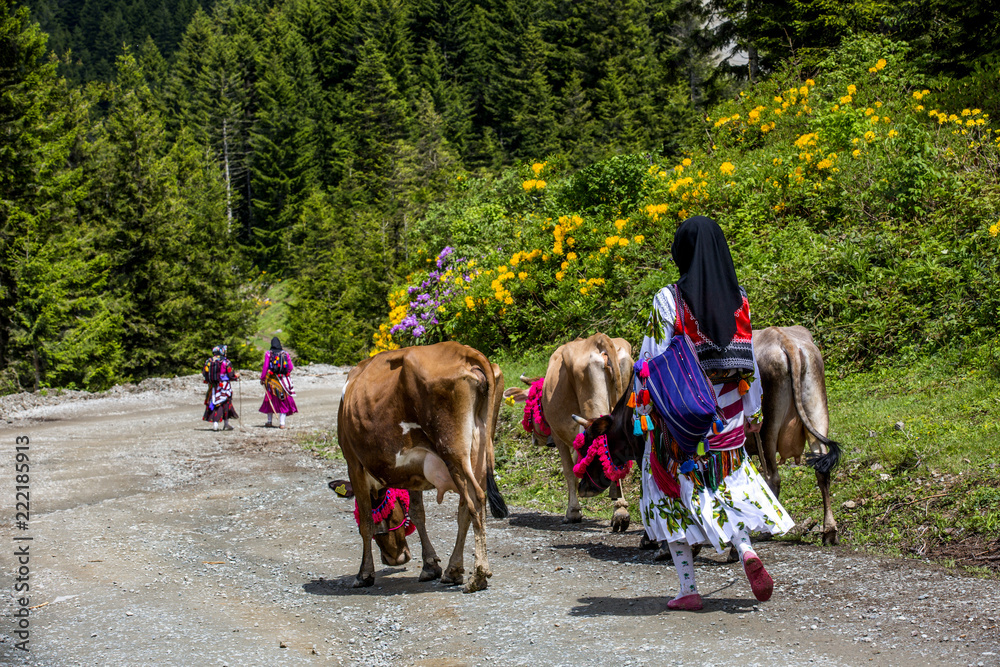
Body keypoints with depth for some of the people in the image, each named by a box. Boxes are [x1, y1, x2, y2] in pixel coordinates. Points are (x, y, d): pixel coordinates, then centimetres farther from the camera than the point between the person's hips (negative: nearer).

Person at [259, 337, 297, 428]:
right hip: (283, 380, 1)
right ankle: (282, 422, -1)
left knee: (270, 400, 14)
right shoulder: (285, 354, 2)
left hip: (271, 379, -1)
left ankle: (269, 421, 20)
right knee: (284, 400, 5)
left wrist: (262, 378, 1)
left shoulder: (268, 353, -4)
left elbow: (265, 367, -8)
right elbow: (291, 367, 2)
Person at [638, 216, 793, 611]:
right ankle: (746, 550, -6)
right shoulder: (738, 298, 1)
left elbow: (654, 363, -11)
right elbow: (747, 359, 5)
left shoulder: (669, 300, -11)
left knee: (672, 492, 8)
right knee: (729, 483, 20)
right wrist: (752, 411, 15)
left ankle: (688, 589, 7)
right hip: (726, 416, 4)